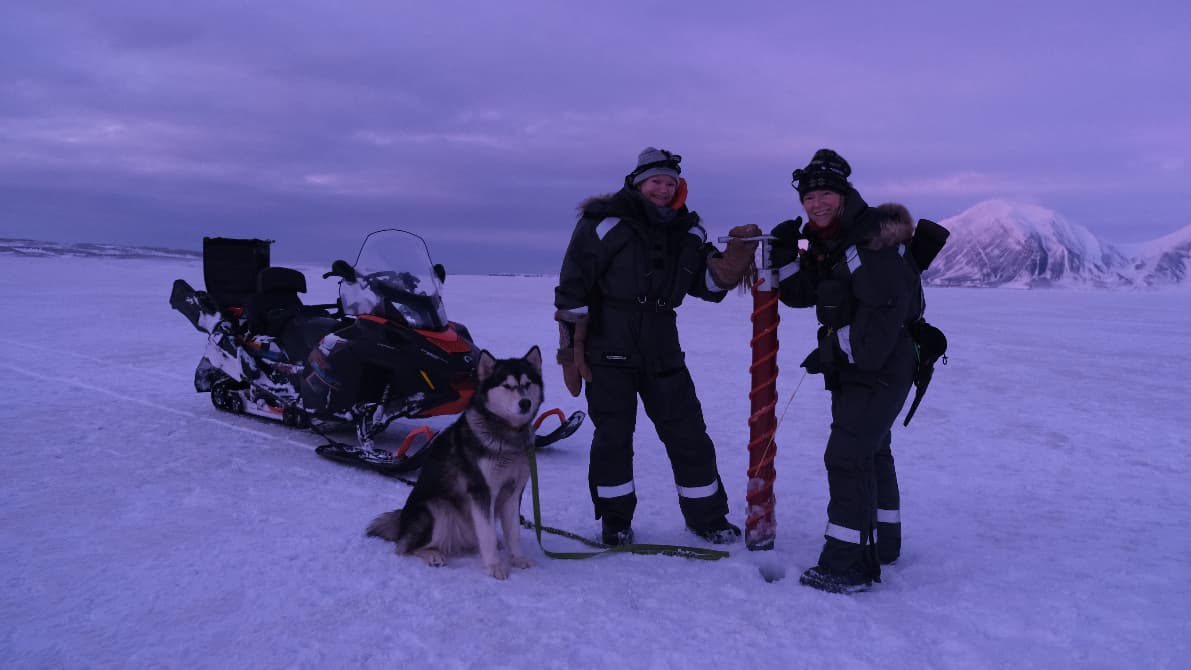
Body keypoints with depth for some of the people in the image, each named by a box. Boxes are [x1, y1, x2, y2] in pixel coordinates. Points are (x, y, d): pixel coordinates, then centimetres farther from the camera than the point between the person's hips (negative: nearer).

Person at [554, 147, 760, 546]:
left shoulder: (687, 232, 9)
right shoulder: (605, 222, -7)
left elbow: (710, 284, 10)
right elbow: (572, 287, -8)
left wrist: (734, 258, -10)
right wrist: (571, 348, -9)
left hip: (661, 350, 4)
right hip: (607, 349, -4)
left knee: (688, 433, 8)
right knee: (613, 437, 3)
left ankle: (706, 516, 24)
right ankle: (615, 520, 21)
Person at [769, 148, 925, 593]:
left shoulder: (874, 237, -19)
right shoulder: (822, 241, 10)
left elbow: (886, 309, -26)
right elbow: (799, 295, 10)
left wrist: (840, 352, -22)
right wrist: (785, 253, -5)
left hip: (881, 367, -10)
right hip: (852, 366, 10)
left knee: (847, 456, -11)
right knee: (870, 450, 20)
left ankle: (848, 564, -4)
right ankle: (882, 543, 38)